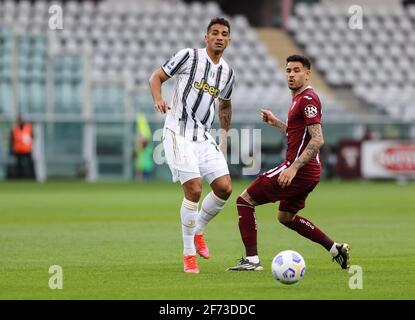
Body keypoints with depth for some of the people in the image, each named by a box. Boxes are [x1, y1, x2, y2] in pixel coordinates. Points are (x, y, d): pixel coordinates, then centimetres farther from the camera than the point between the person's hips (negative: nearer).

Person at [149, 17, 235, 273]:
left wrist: (224, 137, 24)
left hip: (204, 137, 6)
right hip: (179, 134, -6)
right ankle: (189, 254, -3)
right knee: (194, 190, -15)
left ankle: (198, 231, 20)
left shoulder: (228, 73, 14)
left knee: (225, 188, -6)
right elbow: (157, 77, 3)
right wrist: (158, 99, -16)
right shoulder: (189, 56, -3)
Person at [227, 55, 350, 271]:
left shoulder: (307, 99, -14)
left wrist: (293, 168, -27)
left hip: (299, 170, -10)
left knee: (244, 201, -7)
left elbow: (317, 140, -22)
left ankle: (251, 259, -10)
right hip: (309, 172, 10)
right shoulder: (299, 99, 17)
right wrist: (275, 122, 23)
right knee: (286, 217, 27)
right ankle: (336, 249, 24)